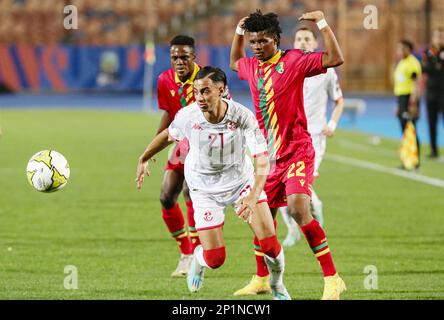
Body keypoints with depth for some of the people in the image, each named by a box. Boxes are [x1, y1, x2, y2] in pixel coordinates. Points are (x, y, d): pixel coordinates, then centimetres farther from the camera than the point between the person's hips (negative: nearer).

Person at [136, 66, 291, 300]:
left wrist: (253, 197, -47)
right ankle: (197, 259, 33)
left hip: (242, 180, 0)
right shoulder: (187, 116, -22)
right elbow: (168, 135, 2)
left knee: (270, 244, -11)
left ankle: (277, 287, 22)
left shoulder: (243, 117, -28)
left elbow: (262, 162, -32)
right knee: (215, 259, -7)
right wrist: (144, 159, 14)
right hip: (205, 189, 0)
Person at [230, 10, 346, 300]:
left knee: (298, 208, -25)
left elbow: (335, 58, -19)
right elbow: (234, 63, 36)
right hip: (269, 156, 7)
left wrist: (322, 23, -20)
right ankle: (261, 280, 32)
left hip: (297, 153, -7)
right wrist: (238, 32, 24)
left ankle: (332, 279, -23)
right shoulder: (252, 67, 10)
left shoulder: (293, 61, -9)